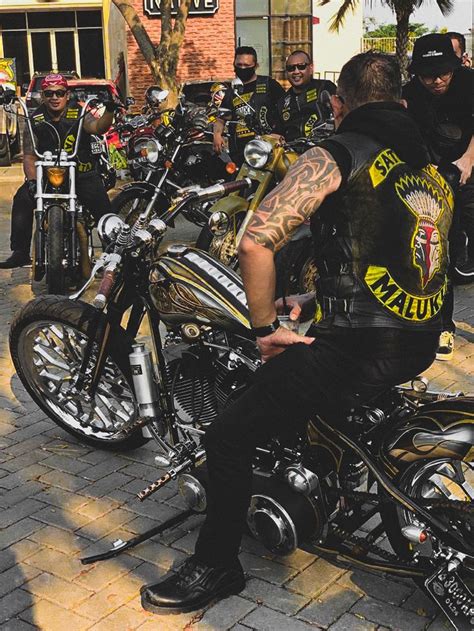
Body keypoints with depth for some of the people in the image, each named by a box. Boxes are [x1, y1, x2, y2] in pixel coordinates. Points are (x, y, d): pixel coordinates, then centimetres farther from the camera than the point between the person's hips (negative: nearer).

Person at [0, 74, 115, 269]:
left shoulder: (78, 115, -2)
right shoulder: (35, 121, 3)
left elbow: (98, 127, -23)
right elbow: (29, 156, -1)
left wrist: (109, 111, -45)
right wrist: (32, 180, -19)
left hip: (82, 174, -1)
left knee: (102, 206, -21)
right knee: (22, 199, -20)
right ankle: (20, 252, -14)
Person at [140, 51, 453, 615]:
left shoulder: (333, 158, -9)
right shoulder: (432, 168, 15)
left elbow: (256, 240, -20)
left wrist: (267, 329, -9)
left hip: (358, 348, -9)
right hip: (424, 342, 9)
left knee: (228, 438, 1)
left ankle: (215, 567, 14)